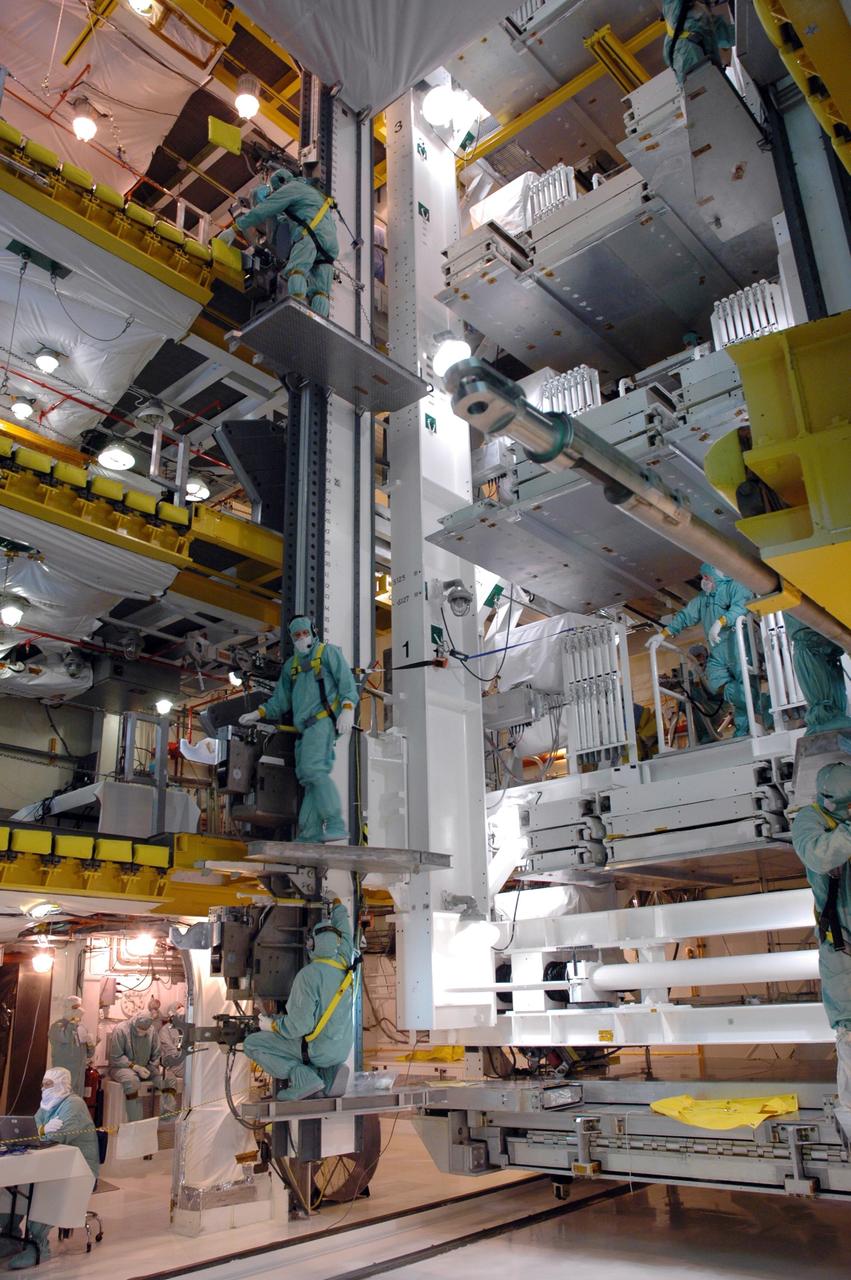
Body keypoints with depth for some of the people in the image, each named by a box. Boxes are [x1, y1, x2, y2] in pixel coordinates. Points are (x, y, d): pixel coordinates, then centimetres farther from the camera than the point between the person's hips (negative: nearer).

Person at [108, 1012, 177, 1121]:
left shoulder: (151, 1030, 1)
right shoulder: (121, 1030, -14)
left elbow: (156, 1055, 8)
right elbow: (116, 1058, -16)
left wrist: (158, 1065, -13)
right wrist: (135, 1067, -24)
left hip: (144, 1067, 5)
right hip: (122, 1067, -5)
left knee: (168, 1077, -17)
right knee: (131, 1079, -39)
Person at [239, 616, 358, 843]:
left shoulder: (328, 652, 9)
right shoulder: (291, 665, 27)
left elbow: (347, 681, -2)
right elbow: (281, 700, 28)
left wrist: (347, 709, -17)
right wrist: (259, 714, 14)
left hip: (323, 719, -7)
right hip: (305, 728, 7)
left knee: (312, 769, -23)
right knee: (307, 777, -2)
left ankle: (336, 824, -27)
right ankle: (311, 833, -6)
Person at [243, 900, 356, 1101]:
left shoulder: (308, 974, -21)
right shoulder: (344, 961, -2)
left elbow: (300, 1023, -24)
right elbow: (342, 921, 16)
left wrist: (273, 1025, -6)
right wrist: (336, 901, 32)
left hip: (318, 1048, -7)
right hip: (342, 1048, 7)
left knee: (252, 1044, 4)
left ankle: (302, 1078, -10)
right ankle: (330, 1072, 5)